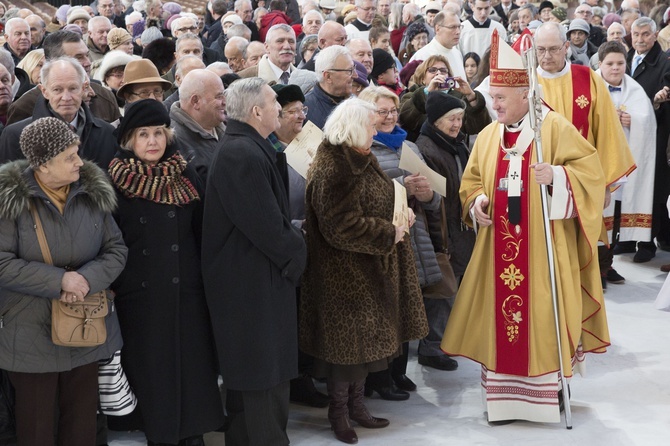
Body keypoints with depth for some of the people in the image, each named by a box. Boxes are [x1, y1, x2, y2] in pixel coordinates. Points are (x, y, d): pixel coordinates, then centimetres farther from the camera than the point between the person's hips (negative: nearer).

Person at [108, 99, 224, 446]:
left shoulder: (185, 178, 4)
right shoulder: (114, 182, -2)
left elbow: (203, 232, 8)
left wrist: (206, 282, 6)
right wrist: (109, 288, -4)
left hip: (186, 294, 2)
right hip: (139, 297, -1)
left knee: (192, 370, 3)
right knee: (150, 374, 5)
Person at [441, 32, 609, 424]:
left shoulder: (555, 127, -6)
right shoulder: (487, 136, 10)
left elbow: (591, 170, -9)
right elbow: (472, 181, 18)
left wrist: (557, 177, -25)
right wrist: (476, 202, -3)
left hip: (544, 246, -5)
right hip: (500, 247, 5)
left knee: (544, 312, -1)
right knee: (501, 312, 6)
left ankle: (552, 386, 14)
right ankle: (505, 390, 16)